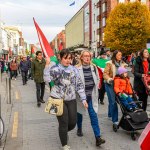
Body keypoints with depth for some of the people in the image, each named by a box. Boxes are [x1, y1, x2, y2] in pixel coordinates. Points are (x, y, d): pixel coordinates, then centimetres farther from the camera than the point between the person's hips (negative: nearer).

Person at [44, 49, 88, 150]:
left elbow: (79, 84, 6)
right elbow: (47, 79, -23)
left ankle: (64, 132, 42)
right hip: (58, 99, -4)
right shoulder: (55, 69, -6)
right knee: (63, 123, 0)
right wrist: (47, 65, -27)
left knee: (73, 122, 7)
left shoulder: (74, 69, 5)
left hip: (71, 99, 4)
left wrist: (83, 99, 2)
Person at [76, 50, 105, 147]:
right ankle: (79, 129, 44)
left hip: (91, 95, 2)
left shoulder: (94, 67, 2)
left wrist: (95, 88, 7)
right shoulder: (77, 68, -13)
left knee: (94, 116, -3)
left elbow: (97, 79, 14)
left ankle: (98, 137, -2)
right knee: (80, 113, 18)